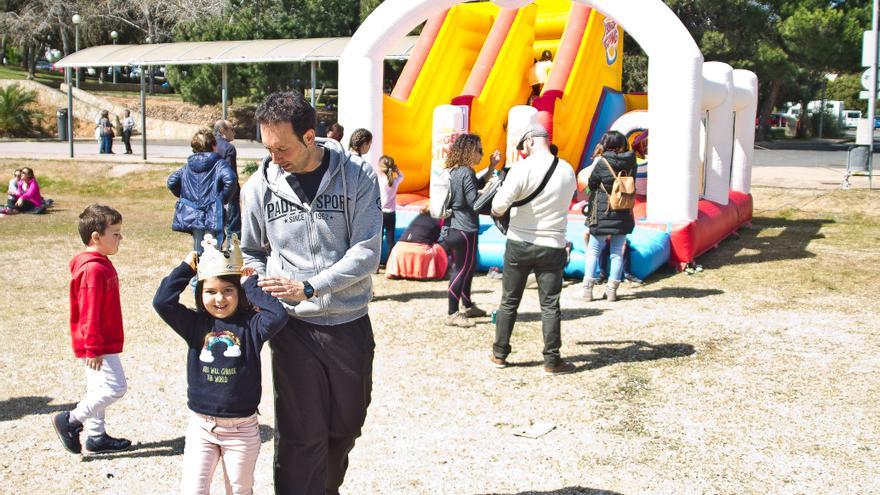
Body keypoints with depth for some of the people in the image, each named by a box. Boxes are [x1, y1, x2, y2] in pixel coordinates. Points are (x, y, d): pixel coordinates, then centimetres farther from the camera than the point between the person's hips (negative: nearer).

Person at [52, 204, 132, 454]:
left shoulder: (100, 264, 11)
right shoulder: (93, 269, -21)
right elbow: (89, 313, -23)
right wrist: (93, 349, -22)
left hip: (100, 344, 10)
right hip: (98, 346, -10)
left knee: (100, 388, 16)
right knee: (115, 387, -8)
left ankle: (97, 436, 25)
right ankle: (70, 420, 1)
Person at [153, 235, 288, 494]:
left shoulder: (251, 326, -7)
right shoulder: (195, 324, -1)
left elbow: (278, 315, -25)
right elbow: (162, 302, -11)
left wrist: (251, 285, -16)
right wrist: (187, 267, -7)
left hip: (242, 429, -1)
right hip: (201, 426, 1)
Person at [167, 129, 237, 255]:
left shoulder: (188, 166, 10)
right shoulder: (219, 164, -6)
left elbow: (172, 181, 5)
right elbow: (230, 179, -23)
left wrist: (183, 195, 16)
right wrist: (224, 198, -10)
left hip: (192, 215, 5)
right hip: (212, 216, -5)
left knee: (197, 252, 16)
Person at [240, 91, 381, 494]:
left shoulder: (357, 177, -9)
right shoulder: (260, 186, -3)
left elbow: (366, 253, -14)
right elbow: (252, 254, 10)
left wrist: (309, 287, -23)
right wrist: (266, 301, -6)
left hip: (350, 324, 1)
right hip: (294, 326, 0)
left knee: (346, 426, 17)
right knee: (300, 436, -2)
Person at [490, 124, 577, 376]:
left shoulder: (522, 168, -14)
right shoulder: (567, 170, -1)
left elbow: (499, 206, -19)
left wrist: (497, 210, 2)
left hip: (519, 244, -1)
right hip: (552, 246, 2)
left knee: (509, 302, 11)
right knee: (550, 306, 7)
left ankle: (499, 355, 21)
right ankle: (552, 361, 8)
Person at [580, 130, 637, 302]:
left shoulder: (601, 162, -14)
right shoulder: (630, 161, -4)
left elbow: (591, 184, -3)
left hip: (603, 215, -3)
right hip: (624, 215, 3)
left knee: (593, 251, 8)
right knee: (617, 253, 11)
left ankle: (587, 288, 4)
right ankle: (612, 289, 10)